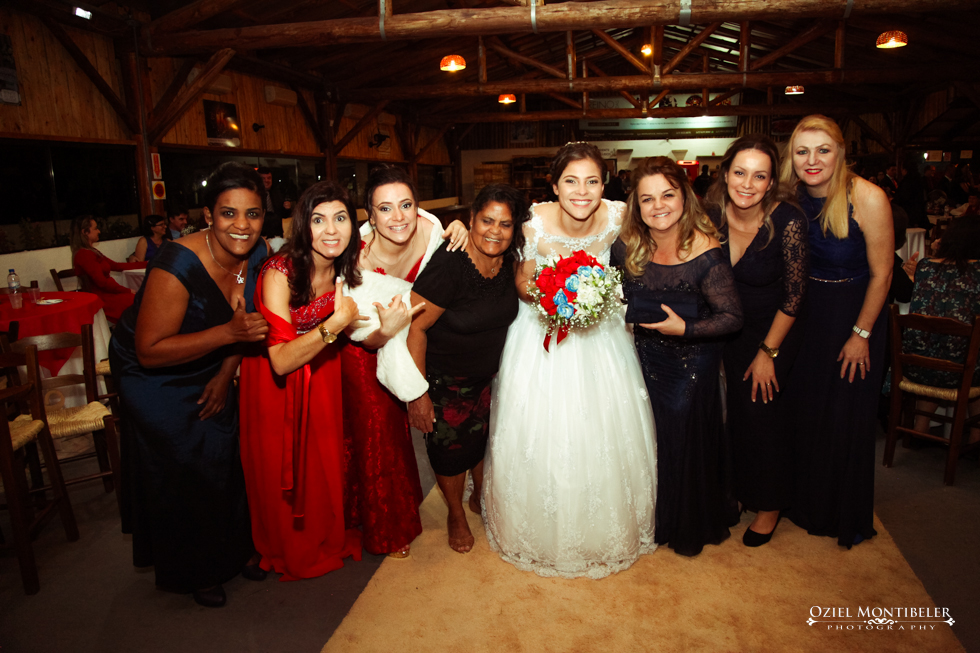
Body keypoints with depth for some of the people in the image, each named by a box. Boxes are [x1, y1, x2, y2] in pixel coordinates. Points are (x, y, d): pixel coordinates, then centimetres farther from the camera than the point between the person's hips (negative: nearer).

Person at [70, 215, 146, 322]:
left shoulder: (92, 252, 17)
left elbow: (116, 266, 20)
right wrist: (127, 290, -10)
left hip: (104, 294, 9)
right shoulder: (83, 255, -13)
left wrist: (146, 264, 21)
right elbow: (102, 282, -17)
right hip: (100, 300, -9)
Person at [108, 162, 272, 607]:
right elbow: (150, 350, -31)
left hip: (208, 371, 5)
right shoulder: (179, 266, -35)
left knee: (226, 455, 8)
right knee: (183, 471, 3)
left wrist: (225, 375, -3)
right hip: (154, 376, -5)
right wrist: (229, 333, -39)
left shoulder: (257, 255, -15)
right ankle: (194, 571, 28)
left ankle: (234, 549, 33)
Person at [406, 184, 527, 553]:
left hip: (490, 375, 5)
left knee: (486, 437, 19)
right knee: (450, 447, 12)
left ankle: (480, 498, 51)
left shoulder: (509, 261, -10)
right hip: (444, 379, -5)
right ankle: (456, 515, 42)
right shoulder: (449, 265, -29)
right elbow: (414, 328, -25)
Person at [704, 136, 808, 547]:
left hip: (770, 333, -3)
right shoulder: (712, 213, -14)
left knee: (761, 416, 4)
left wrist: (768, 353, -11)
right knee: (728, 412, 9)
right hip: (724, 333, 3)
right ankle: (735, 491, 34)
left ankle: (769, 505, 28)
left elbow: (794, 295, -15)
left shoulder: (788, 221, -24)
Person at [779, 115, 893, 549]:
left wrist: (861, 334, -10)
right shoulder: (791, 196, -8)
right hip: (804, 313, 4)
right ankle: (803, 500, 38)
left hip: (855, 315, -4)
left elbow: (881, 274, -13)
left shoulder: (867, 198, -21)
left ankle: (847, 517, 31)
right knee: (800, 409, 14)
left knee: (846, 418, 7)